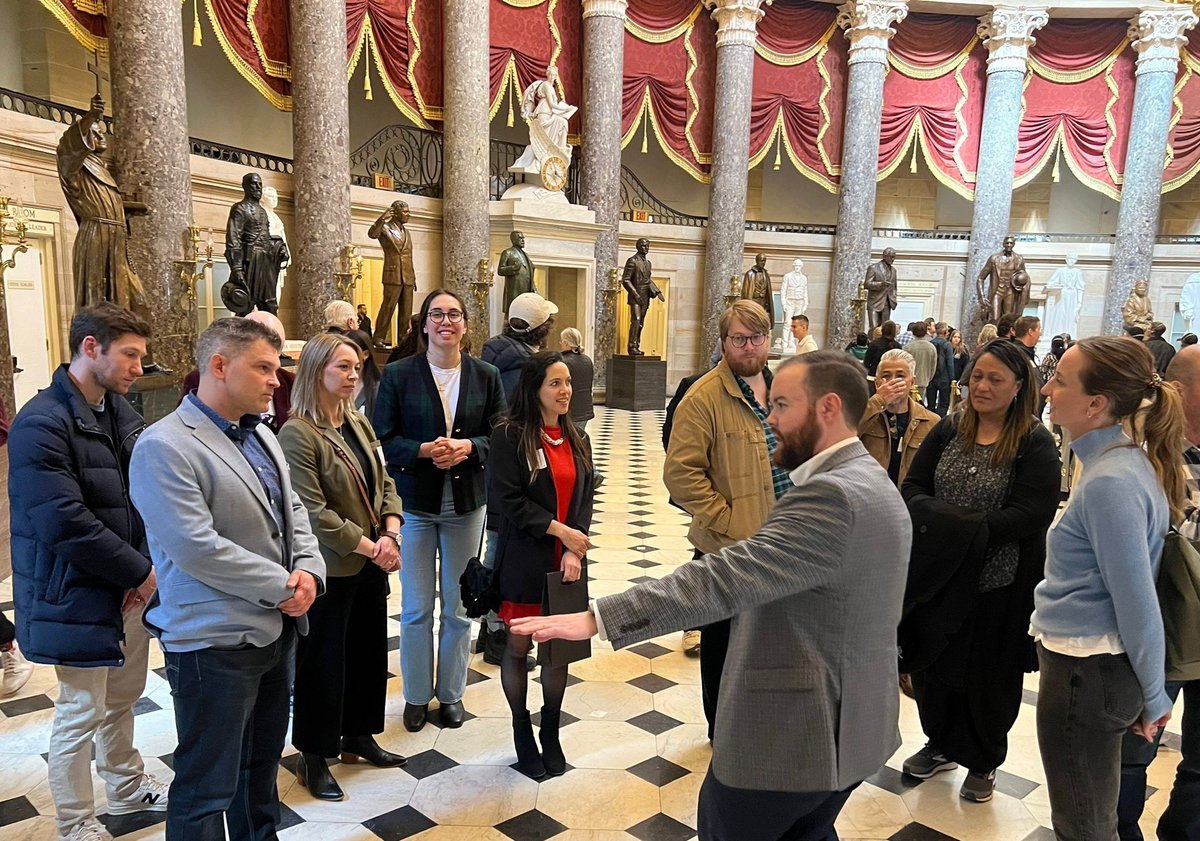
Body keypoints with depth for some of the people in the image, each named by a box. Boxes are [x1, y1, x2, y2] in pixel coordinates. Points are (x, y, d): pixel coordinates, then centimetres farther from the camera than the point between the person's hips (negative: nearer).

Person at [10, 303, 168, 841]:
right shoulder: (41, 424, -19)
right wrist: (141, 572, -17)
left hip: (129, 585, 7)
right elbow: (65, 524, -24)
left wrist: (145, 567, -8)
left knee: (122, 697, 21)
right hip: (78, 593, -7)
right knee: (81, 712, 7)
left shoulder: (118, 410, 6)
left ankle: (127, 790, 41)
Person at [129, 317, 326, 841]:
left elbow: (292, 511, 12)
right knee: (208, 785, 7)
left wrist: (308, 570, -7)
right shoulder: (165, 447, -17)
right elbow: (198, 548, -23)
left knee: (263, 762, 23)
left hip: (276, 629, 8)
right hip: (215, 641, -8)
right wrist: (284, 586, -16)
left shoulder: (260, 435, 10)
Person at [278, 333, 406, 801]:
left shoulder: (359, 424, 8)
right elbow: (313, 512, -20)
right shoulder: (297, 434, -16)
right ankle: (314, 758, 24)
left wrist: (390, 534, -7)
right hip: (330, 568, -7)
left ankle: (358, 737, 36)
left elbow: (384, 483, 9)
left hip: (372, 563, 7)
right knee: (324, 660, 7)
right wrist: (370, 547, -17)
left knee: (369, 650, 17)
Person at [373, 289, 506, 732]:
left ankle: (451, 692, 30)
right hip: (414, 502, -1)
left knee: (458, 606, 13)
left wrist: (468, 447, -17)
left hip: (467, 503, 2)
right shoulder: (398, 374, -4)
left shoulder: (486, 376, 2)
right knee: (416, 608, 9)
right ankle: (416, 695, 27)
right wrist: (424, 451, -22)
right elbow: (383, 439, -6)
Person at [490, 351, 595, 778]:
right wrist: (560, 531, -15)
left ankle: (551, 734, 29)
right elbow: (507, 499, -15)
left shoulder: (576, 439, 9)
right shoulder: (509, 436, -9)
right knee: (518, 646, 9)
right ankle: (522, 735, 27)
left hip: (567, 562, 5)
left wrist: (575, 551, -8)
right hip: (524, 561, -4)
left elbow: (584, 499, 6)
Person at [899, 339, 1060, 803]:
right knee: (932, 663, 16)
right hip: (938, 576, 4)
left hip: (999, 586, -3)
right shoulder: (949, 429, 1)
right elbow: (912, 487, 1)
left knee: (988, 676, 14)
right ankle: (941, 745, 40)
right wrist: (934, 522, -18)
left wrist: (963, 529, -24)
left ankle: (983, 762, 36)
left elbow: (1030, 515, -19)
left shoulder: (1035, 443, -10)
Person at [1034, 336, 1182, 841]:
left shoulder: (1110, 483, -26)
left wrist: (1153, 698, -8)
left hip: (1085, 672, -9)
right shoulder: (1121, 459, 4)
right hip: (1091, 664, 9)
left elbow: (1137, 601, -20)